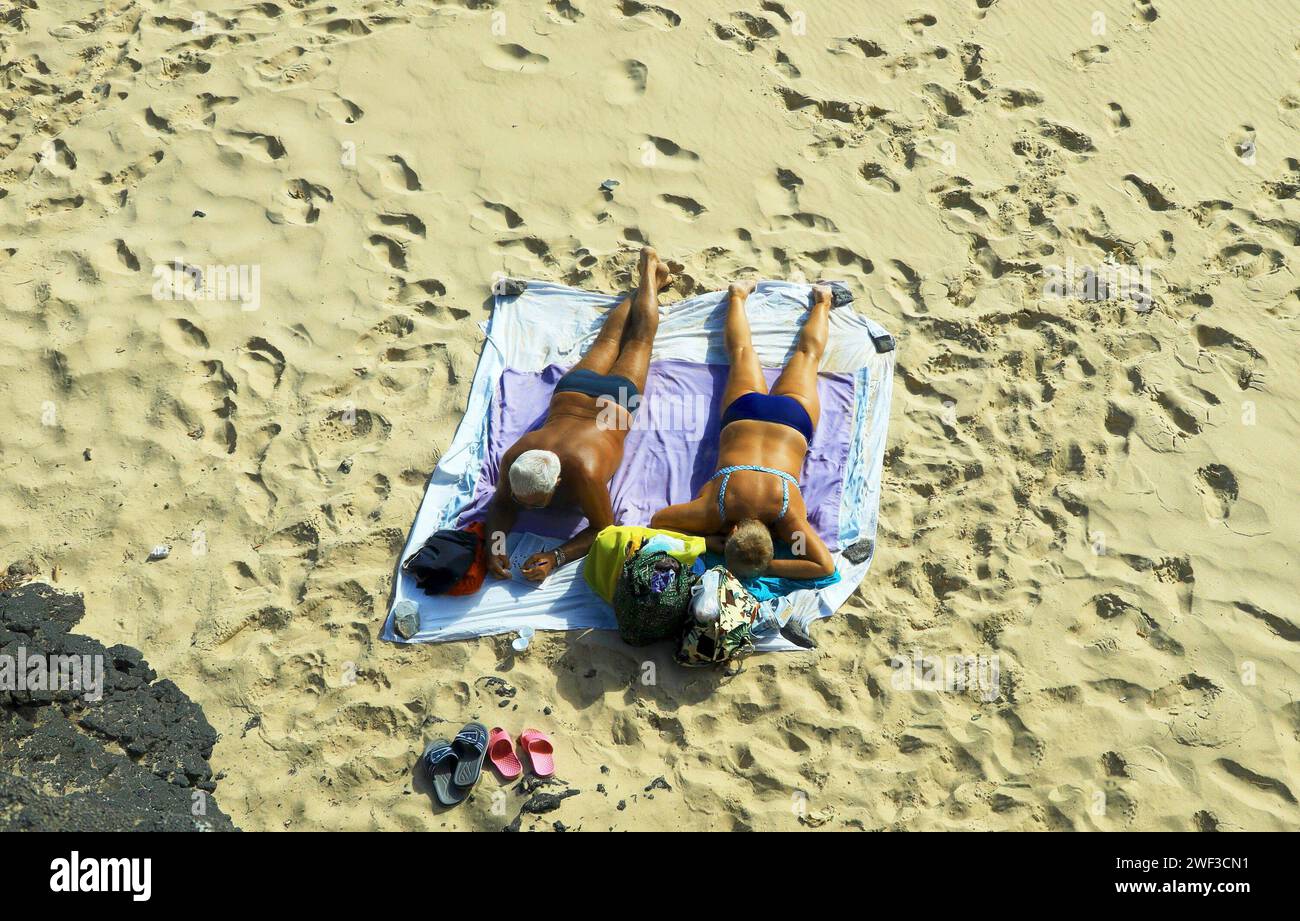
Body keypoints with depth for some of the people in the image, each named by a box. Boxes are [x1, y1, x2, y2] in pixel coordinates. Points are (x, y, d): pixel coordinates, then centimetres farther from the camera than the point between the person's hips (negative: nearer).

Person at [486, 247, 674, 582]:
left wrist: (556, 558, -51)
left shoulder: (582, 472, -49)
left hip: (615, 402, -3)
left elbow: (604, 531, -38)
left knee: (639, 339, 27)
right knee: (608, 341, 32)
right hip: (571, 394, 3)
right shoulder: (513, 458, -38)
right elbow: (500, 505, -20)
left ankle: (651, 270, 51)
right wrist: (494, 543, -42)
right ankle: (649, 277, 57)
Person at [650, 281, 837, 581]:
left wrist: (766, 567, -48)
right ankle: (737, 296, 56)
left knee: (807, 353, 31)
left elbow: (826, 566, -44)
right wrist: (707, 543, -38)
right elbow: (657, 521, -28)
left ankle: (822, 300, 54)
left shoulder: (787, 513, -40)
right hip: (743, 414, 1)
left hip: (791, 419, 0)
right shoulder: (712, 509, -37)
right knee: (741, 349, 33)